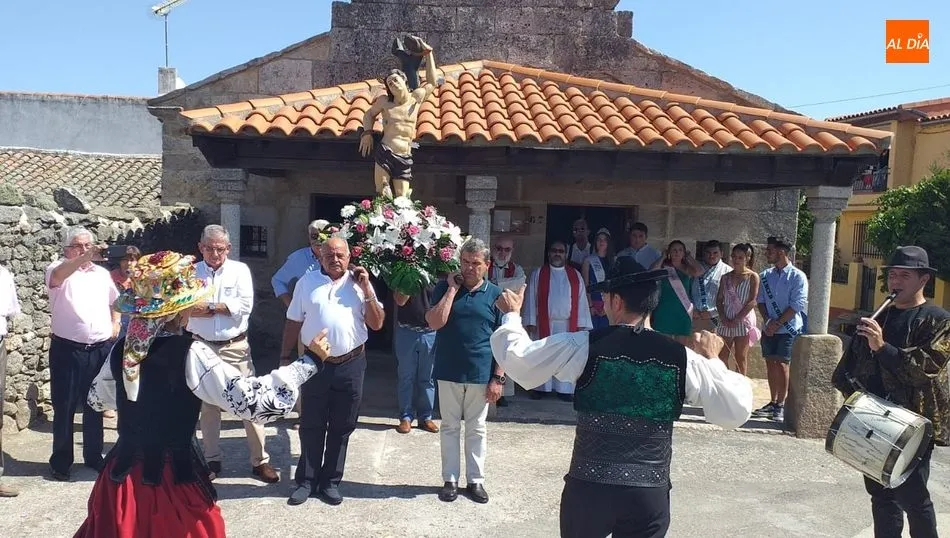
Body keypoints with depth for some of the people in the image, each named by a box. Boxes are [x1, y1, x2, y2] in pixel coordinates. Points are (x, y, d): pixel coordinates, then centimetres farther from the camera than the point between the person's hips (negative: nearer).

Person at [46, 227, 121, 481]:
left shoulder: (103, 273, 12)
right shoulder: (59, 269, -3)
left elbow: (115, 301, 26)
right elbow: (58, 275, -29)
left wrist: (116, 323, 8)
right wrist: (86, 257, -44)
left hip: (100, 349, 4)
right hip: (67, 349, -4)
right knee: (64, 406, 3)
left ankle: (93, 456, 23)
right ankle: (61, 461, 15)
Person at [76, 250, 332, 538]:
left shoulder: (122, 350, -4)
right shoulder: (191, 354, -22)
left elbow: (96, 400, 16)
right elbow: (257, 402, -26)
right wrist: (310, 360, -21)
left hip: (124, 474, 5)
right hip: (173, 479, -5)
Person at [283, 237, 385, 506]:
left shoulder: (360, 284, 2)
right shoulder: (307, 282, 2)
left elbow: (377, 324, -2)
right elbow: (293, 323, 6)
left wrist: (366, 290, -10)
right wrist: (285, 357, 3)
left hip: (350, 365, 1)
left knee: (341, 428, 10)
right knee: (311, 427, 8)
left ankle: (330, 482, 23)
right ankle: (306, 481, 21)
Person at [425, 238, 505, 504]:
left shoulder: (496, 294, -2)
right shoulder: (445, 288, 0)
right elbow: (435, 322, -15)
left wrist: (498, 377, -7)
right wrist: (453, 288, -14)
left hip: (481, 375, 0)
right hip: (449, 373, 1)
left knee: (476, 429, 12)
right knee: (450, 427, 11)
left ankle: (476, 480, 24)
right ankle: (450, 479, 23)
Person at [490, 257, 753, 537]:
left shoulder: (585, 346, -10)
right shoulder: (682, 358, -5)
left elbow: (519, 359, -3)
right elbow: (736, 411, 3)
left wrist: (511, 314, 14)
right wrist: (712, 360, 16)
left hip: (588, 488, -1)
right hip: (650, 495, 1)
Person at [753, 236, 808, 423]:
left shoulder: (797, 276, -6)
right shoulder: (765, 276, 10)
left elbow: (798, 304, -12)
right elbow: (760, 301, 10)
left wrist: (777, 323, -14)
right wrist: (768, 321, -6)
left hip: (788, 328, -5)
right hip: (769, 328, 5)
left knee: (781, 364, -9)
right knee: (770, 364, 8)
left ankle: (781, 405, -2)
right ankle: (773, 403, 17)